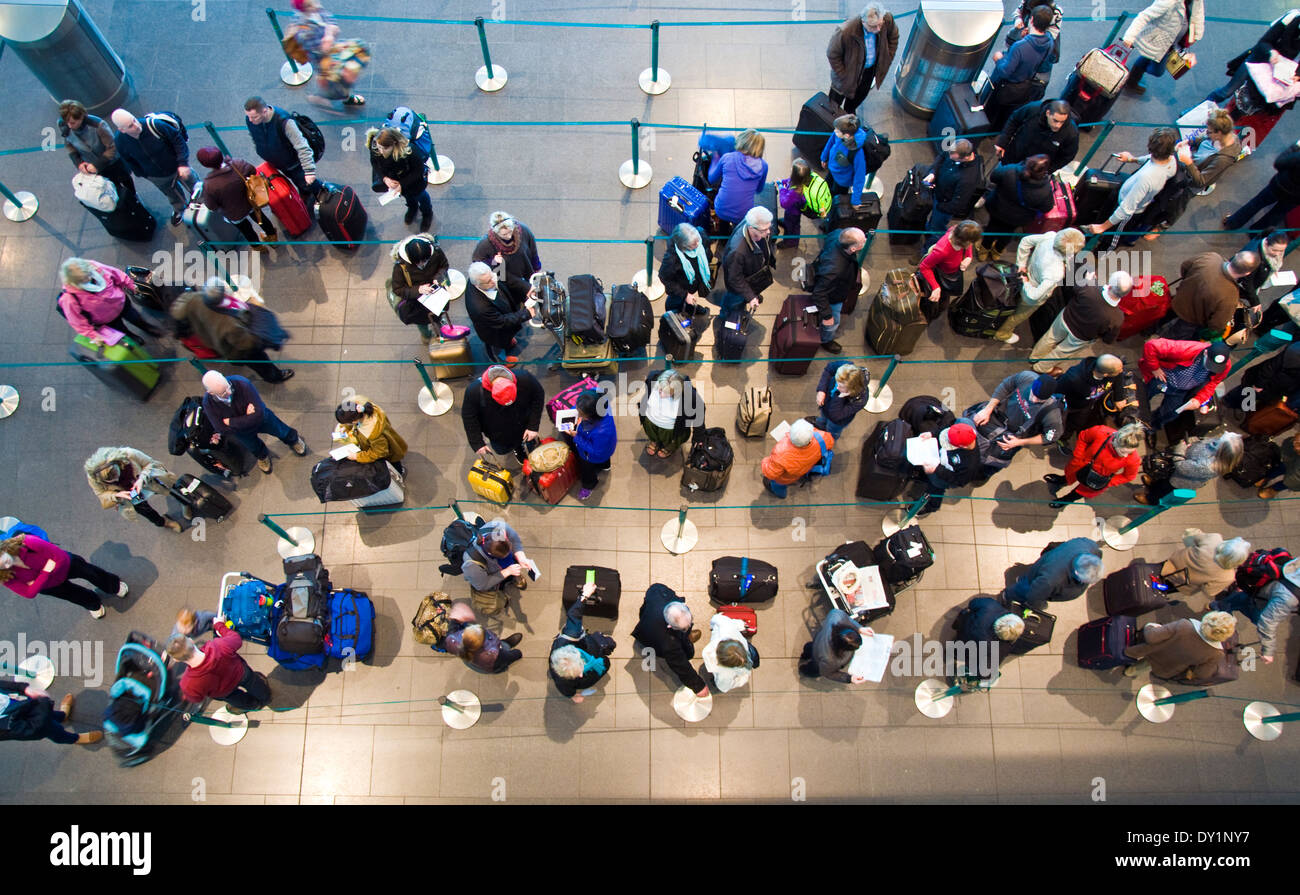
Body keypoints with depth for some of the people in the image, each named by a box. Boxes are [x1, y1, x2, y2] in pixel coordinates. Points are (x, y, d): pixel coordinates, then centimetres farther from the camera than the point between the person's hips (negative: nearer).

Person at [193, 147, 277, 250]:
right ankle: (271, 235, 58)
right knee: (260, 217, 33)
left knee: (245, 229, 30)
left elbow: (211, 206, -22)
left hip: (235, 215, -2)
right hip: (250, 202, 2)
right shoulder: (238, 164, -30)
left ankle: (258, 246, 56)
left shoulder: (209, 185, -37)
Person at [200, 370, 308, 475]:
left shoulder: (242, 384, -43)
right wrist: (246, 417, -34)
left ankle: (293, 440, 61)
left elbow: (258, 415, -42)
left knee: (281, 432, 26)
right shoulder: (208, 403, -36)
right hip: (240, 431, 2)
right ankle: (262, 456, 67)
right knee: (254, 447, 32)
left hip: (261, 419, -2)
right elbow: (222, 429, -31)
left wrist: (231, 422, -36)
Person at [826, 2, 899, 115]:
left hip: (871, 68, 4)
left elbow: (893, 37, -4)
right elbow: (832, 55, -23)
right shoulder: (845, 32, -42)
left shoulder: (887, 20, -29)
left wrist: (887, 61, -2)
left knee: (860, 95, 30)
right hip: (849, 70, -4)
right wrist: (844, 76, -18)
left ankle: (849, 111, 62)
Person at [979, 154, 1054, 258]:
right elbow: (1047, 208, -16)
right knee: (1008, 230, 33)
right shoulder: (1045, 190, -36)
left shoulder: (1010, 171, -38)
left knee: (994, 225, 32)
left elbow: (992, 178, -18)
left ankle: (984, 249, 54)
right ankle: (997, 251, 58)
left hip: (997, 209, 0)